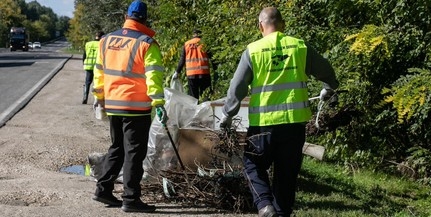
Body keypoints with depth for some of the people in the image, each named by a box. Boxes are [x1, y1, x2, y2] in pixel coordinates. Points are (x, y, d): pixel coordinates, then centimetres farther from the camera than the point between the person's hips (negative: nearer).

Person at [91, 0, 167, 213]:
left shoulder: (106, 40, 9)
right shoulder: (146, 43, -9)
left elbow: (99, 71, 16)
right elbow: (153, 75, -17)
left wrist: (99, 96, 27)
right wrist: (158, 103, -18)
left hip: (112, 105, 6)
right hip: (136, 107, -6)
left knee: (117, 148, 20)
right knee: (134, 152, 1)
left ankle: (103, 189, 21)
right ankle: (130, 199, 4)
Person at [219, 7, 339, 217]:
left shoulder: (252, 50, -3)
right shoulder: (300, 47, 3)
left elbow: (237, 88, -3)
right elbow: (326, 72, 16)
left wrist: (227, 115, 10)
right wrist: (328, 90, 37)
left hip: (263, 122, -2)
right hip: (295, 121, 2)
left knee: (253, 164, 16)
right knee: (287, 173, 14)